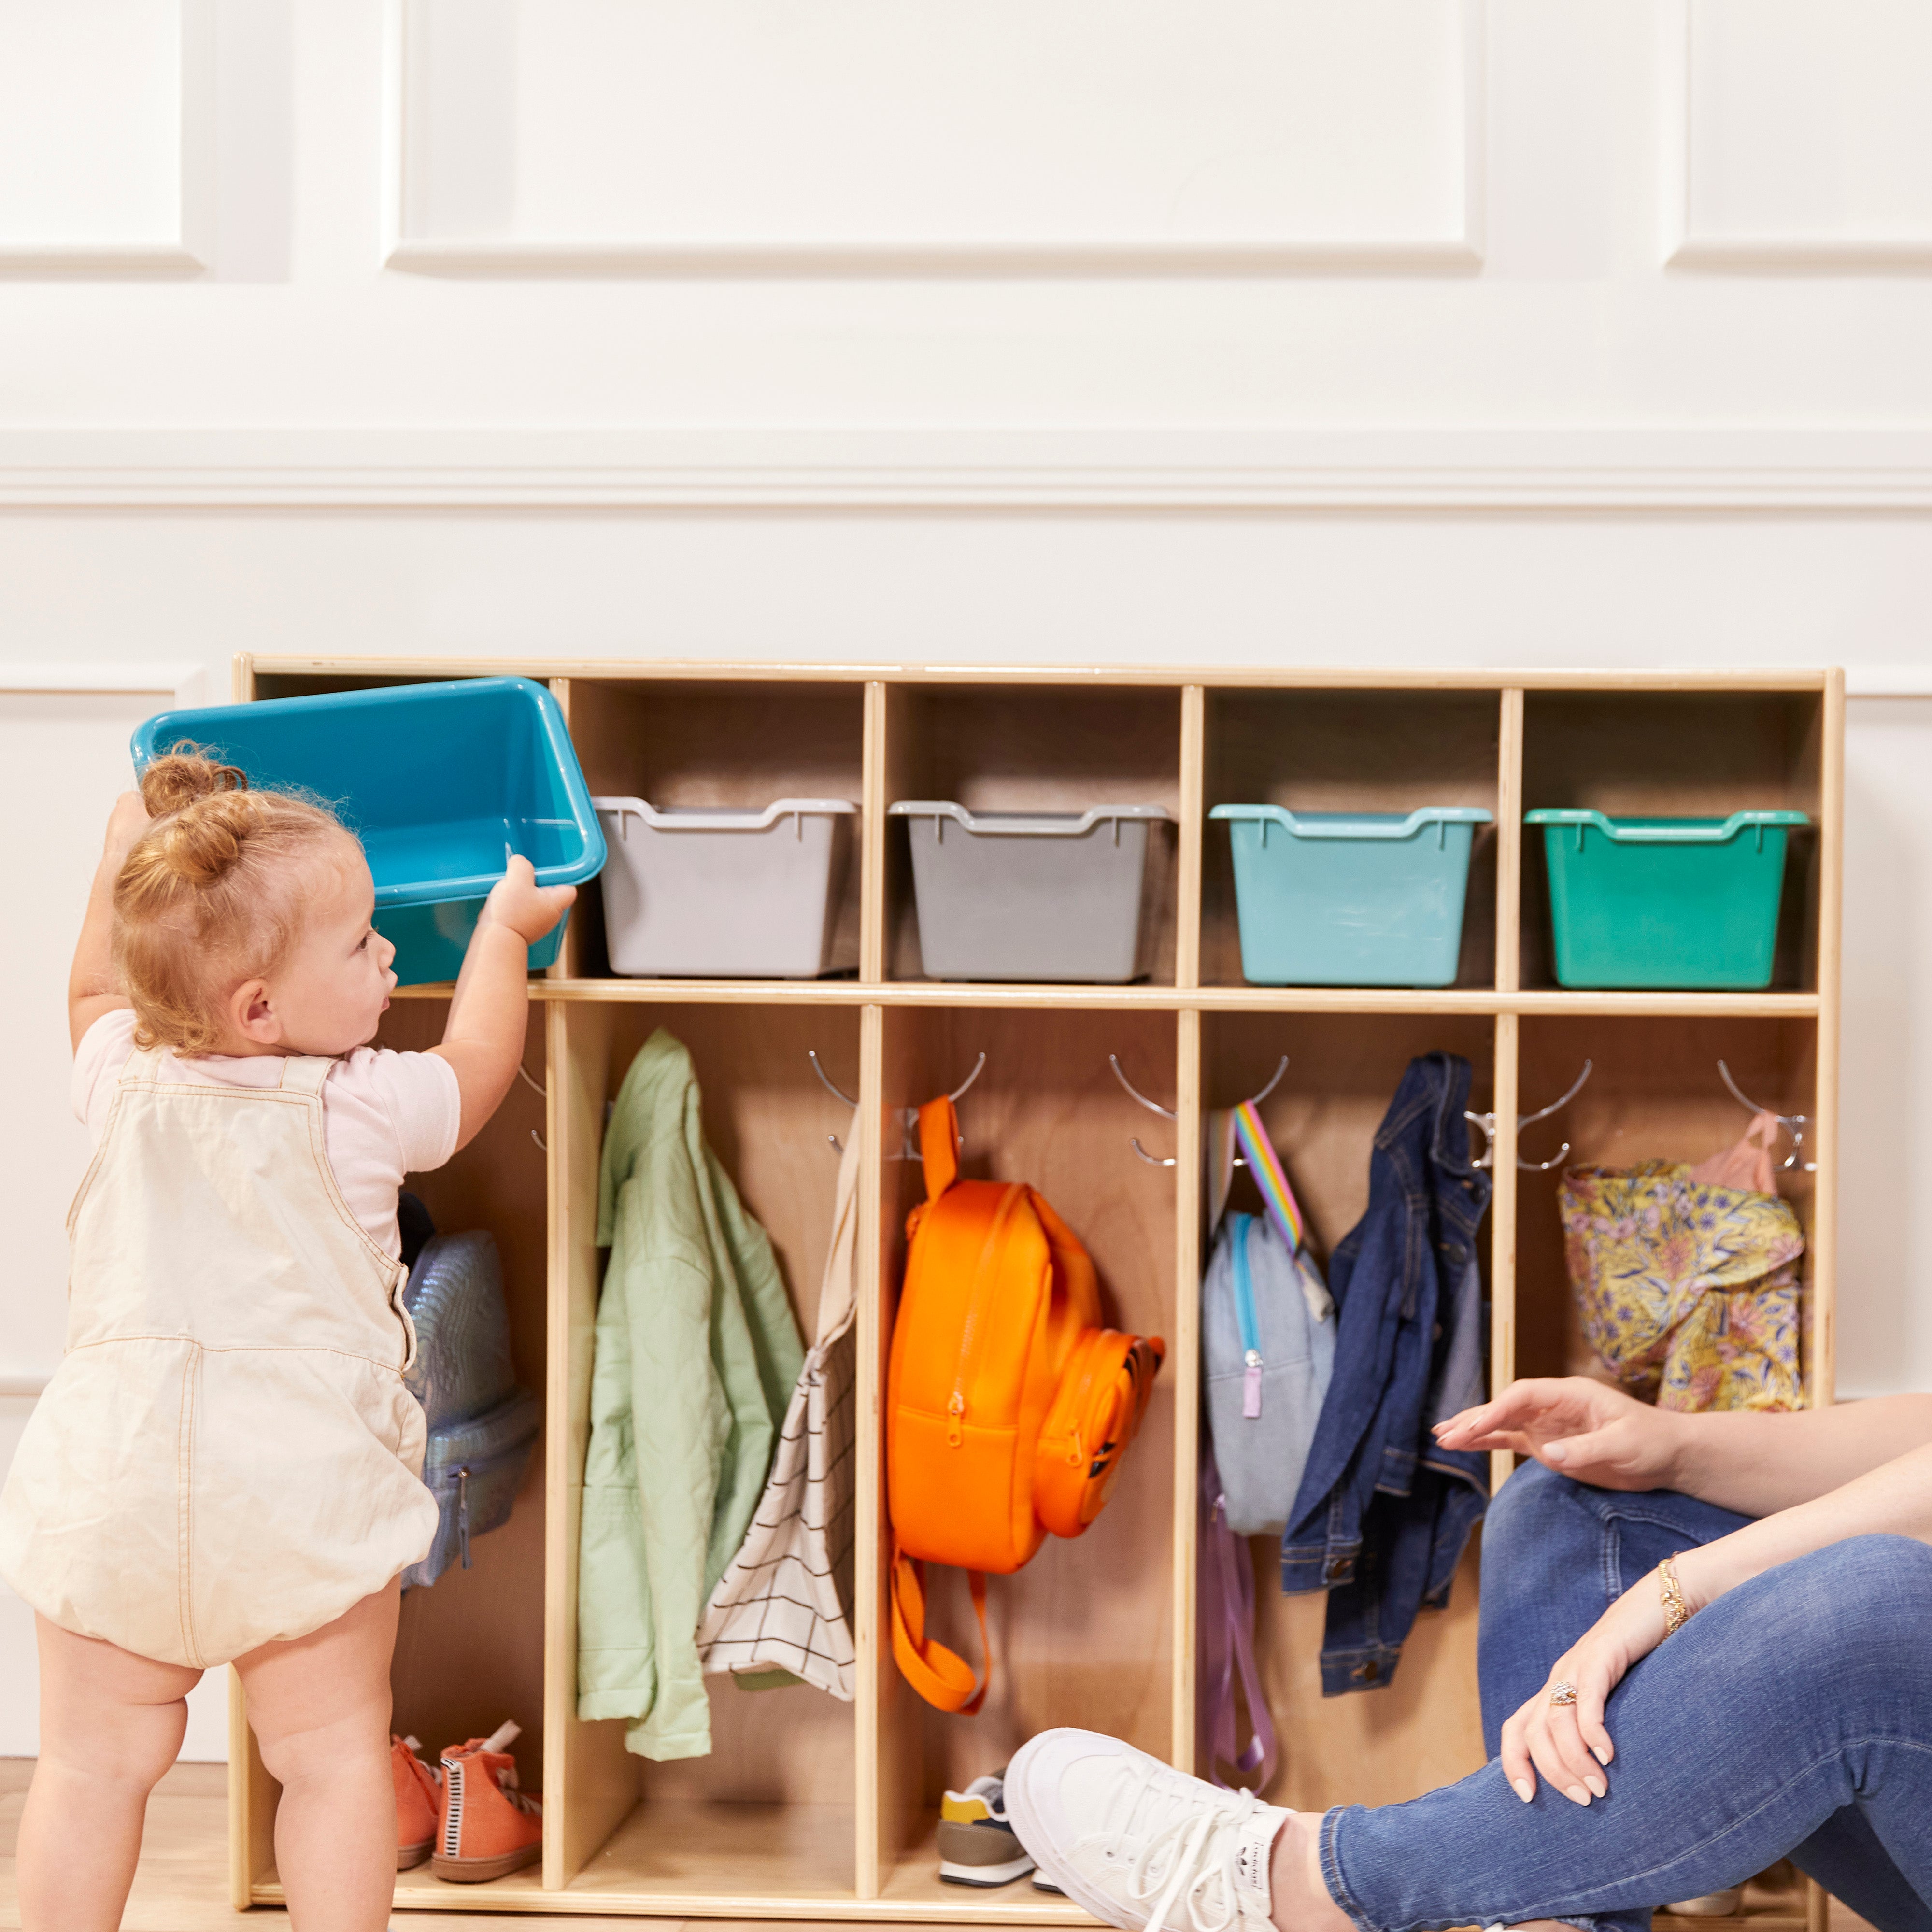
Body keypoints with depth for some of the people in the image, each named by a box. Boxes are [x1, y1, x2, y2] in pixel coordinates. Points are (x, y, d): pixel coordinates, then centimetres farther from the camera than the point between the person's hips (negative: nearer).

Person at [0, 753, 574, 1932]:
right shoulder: (363, 1109, -9)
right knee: (332, 1754, 10)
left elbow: (95, 990, 27)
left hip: (113, 1471, 4)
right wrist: (505, 929, 25)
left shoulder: (125, 1082, 3)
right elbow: (476, 1066, 12)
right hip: (300, 1477, -3)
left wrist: (125, 858, 36)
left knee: (96, 1761, 12)